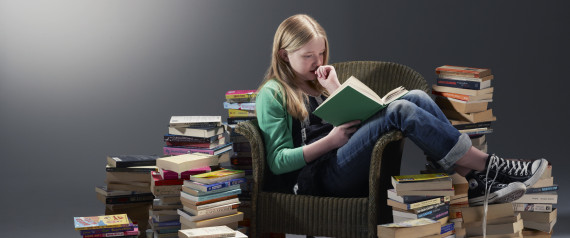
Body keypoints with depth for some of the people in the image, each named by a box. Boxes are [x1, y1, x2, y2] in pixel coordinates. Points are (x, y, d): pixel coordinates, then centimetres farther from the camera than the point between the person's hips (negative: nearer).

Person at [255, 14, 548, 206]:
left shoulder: (317, 83, 26)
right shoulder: (272, 94, 4)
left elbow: (354, 121, 17)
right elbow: (278, 161, -5)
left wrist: (335, 89, 6)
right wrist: (330, 141, -13)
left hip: (360, 166, 7)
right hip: (321, 177, -7)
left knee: (415, 97, -15)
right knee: (399, 111, -27)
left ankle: (470, 180, -24)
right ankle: (488, 166, -23)